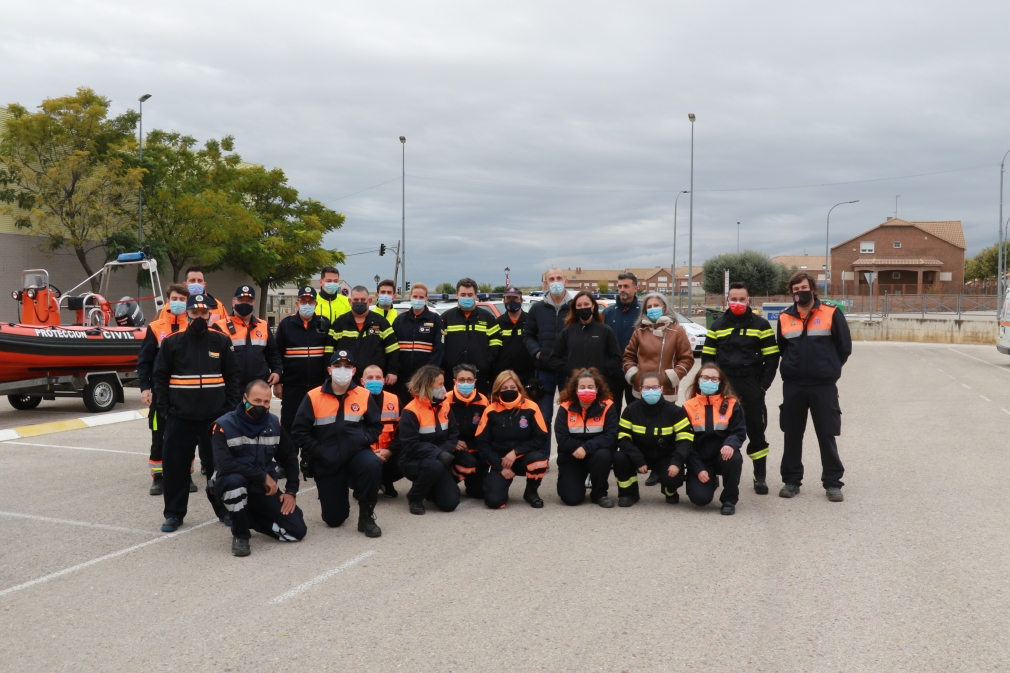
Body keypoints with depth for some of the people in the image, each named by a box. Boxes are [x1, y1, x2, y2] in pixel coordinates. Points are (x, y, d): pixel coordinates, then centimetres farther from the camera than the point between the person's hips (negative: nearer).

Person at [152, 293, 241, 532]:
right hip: (180, 416, 0)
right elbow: (160, 377, 5)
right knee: (175, 466, 4)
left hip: (216, 416, 0)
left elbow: (232, 377, 7)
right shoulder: (172, 342, 2)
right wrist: (164, 410, -1)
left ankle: (224, 509, 21)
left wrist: (231, 408, 0)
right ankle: (174, 513, 17)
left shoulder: (221, 341, 4)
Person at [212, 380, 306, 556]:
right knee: (235, 479, -41)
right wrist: (263, 476, -23)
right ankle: (240, 535, -15)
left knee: (297, 530, -10)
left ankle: (248, 516, 16)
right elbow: (224, 466, -27)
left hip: (264, 489, 4)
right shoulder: (224, 425, -15)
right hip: (232, 487, -4)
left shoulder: (274, 424, 0)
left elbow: (290, 457, 11)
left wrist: (291, 491, 1)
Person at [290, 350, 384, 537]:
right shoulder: (313, 397, -6)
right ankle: (338, 499, 40)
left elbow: (376, 426, 6)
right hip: (326, 462, 0)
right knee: (333, 519, 0)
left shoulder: (364, 395, -2)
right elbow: (299, 431, -4)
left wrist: (364, 439, -13)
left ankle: (366, 516, -13)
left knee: (373, 465, -37)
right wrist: (319, 451, -13)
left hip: (357, 453, 0)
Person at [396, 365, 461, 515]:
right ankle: (414, 497, -11)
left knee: (450, 502, -11)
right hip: (413, 461, -5)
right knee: (434, 466, -40)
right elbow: (411, 445, -20)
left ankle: (428, 488, 24)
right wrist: (437, 453, -28)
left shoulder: (445, 406, 3)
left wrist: (444, 452, -17)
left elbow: (453, 434, 3)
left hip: (438, 459, 5)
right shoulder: (411, 411, -17)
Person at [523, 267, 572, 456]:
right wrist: (536, 352, -4)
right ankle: (542, 456, 14)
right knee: (543, 414, 6)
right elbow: (528, 335, 11)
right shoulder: (537, 308, 8)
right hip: (545, 369, 2)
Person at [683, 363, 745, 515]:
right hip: (700, 460, 0)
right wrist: (698, 469, -13)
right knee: (700, 497, -21)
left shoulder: (731, 404, -1)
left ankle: (729, 500, -9)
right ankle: (710, 482, 20)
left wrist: (730, 445, -30)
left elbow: (739, 431, -5)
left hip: (723, 455, 0)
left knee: (734, 459, -36)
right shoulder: (688, 407, -2)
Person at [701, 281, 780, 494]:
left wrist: (763, 385, -6)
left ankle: (760, 477, 11)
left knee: (756, 432, 3)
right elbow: (707, 358, 9)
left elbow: (771, 358, 1)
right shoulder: (717, 326, 8)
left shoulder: (761, 325, 2)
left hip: (752, 387, -1)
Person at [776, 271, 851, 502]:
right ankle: (791, 480, 19)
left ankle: (832, 482, 13)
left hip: (824, 385, -3)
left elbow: (844, 347, 1)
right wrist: (793, 367, 8)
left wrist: (829, 368, 5)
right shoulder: (785, 318, 6)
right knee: (792, 434, 9)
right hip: (793, 385, 3)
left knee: (827, 435, 3)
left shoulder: (831, 314, -3)